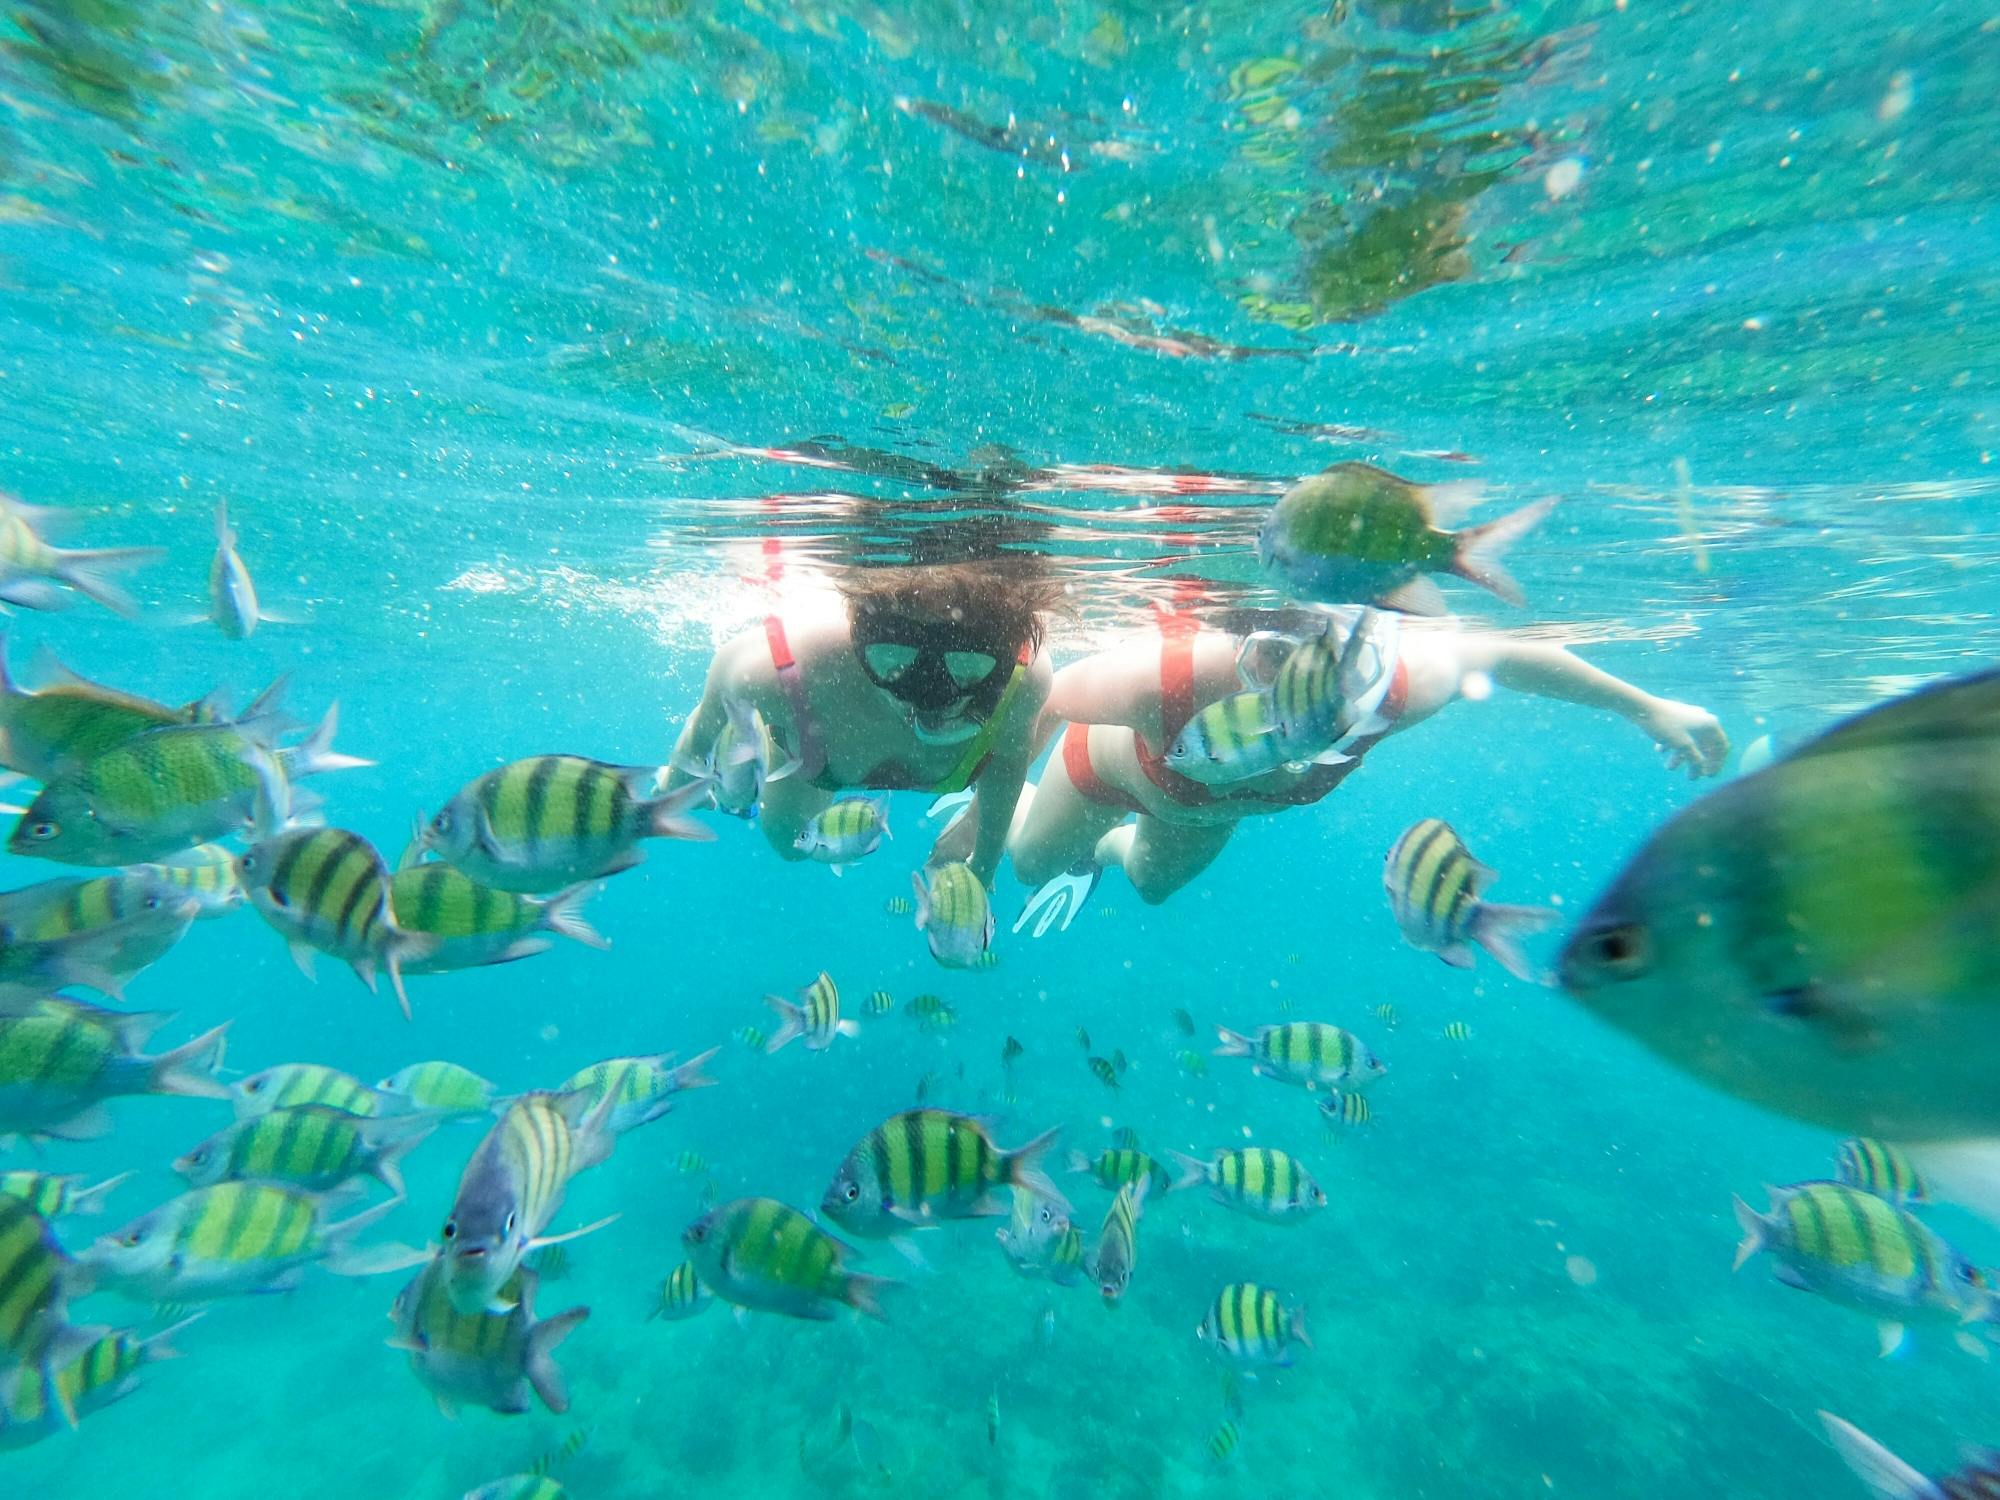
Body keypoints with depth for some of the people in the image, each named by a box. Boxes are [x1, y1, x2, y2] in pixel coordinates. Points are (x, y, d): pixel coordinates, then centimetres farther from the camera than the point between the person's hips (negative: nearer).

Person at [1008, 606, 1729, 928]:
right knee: (1032, 861, 23)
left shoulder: (1401, 687, -40)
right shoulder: (1162, 680, -49)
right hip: (1115, 762, -3)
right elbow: (1035, 705, -32)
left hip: (1206, 806, 3)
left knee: (1153, 883, 34)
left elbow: (1496, 650, -19)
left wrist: (1649, 708, -5)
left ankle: (1106, 847, 67)